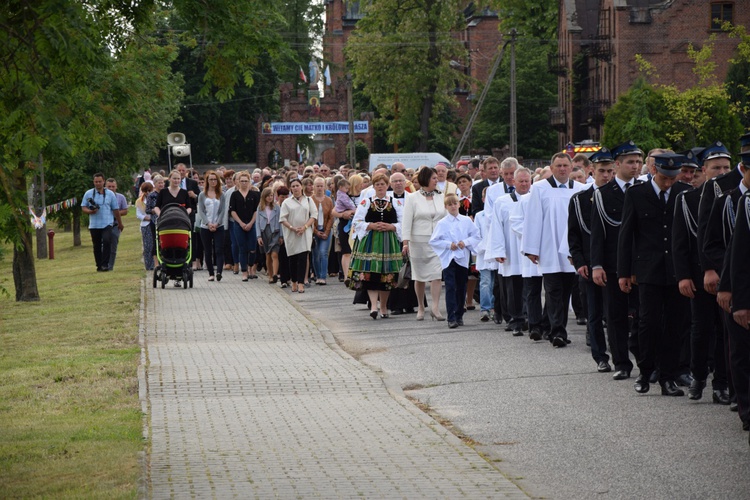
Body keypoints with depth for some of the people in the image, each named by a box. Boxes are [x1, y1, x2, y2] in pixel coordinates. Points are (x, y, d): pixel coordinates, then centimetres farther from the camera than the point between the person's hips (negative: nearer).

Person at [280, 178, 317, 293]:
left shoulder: (308, 200, 10)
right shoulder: (287, 202, 7)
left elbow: (313, 216, 4)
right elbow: (283, 219, 2)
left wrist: (304, 227, -10)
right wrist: (292, 228, -12)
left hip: (305, 233, -1)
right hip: (291, 234, 1)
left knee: (303, 257, -10)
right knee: (293, 258, 4)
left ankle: (300, 283, -13)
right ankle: (294, 282, 16)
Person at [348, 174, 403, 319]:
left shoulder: (395, 203, 9)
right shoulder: (366, 202, 8)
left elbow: (403, 223, 6)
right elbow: (356, 222, 2)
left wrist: (390, 227, -11)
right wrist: (371, 226, -11)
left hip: (389, 241, 1)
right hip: (370, 241, -1)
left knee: (386, 274, 3)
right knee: (370, 274, -14)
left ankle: (384, 306, 15)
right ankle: (374, 305, -20)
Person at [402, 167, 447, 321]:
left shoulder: (440, 197, 8)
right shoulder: (413, 198, -1)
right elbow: (407, 221, -4)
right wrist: (406, 242, -12)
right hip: (419, 241, -2)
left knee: (437, 273, -10)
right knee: (419, 276, 7)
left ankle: (435, 308, -12)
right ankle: (421, 307, 20)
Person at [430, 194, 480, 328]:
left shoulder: (466, 221, 6)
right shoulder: (442, 223, 0)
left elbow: (476, 236, 8)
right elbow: (433, 241, 0)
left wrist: (466, 242, -9)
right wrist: (448, 244, -11)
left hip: (463, 258, 3)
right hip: (448, 259, -3)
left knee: (461, 289, 8)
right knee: (450, 288, -10)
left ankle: (459, 316, 20)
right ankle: (451, 318, -13)